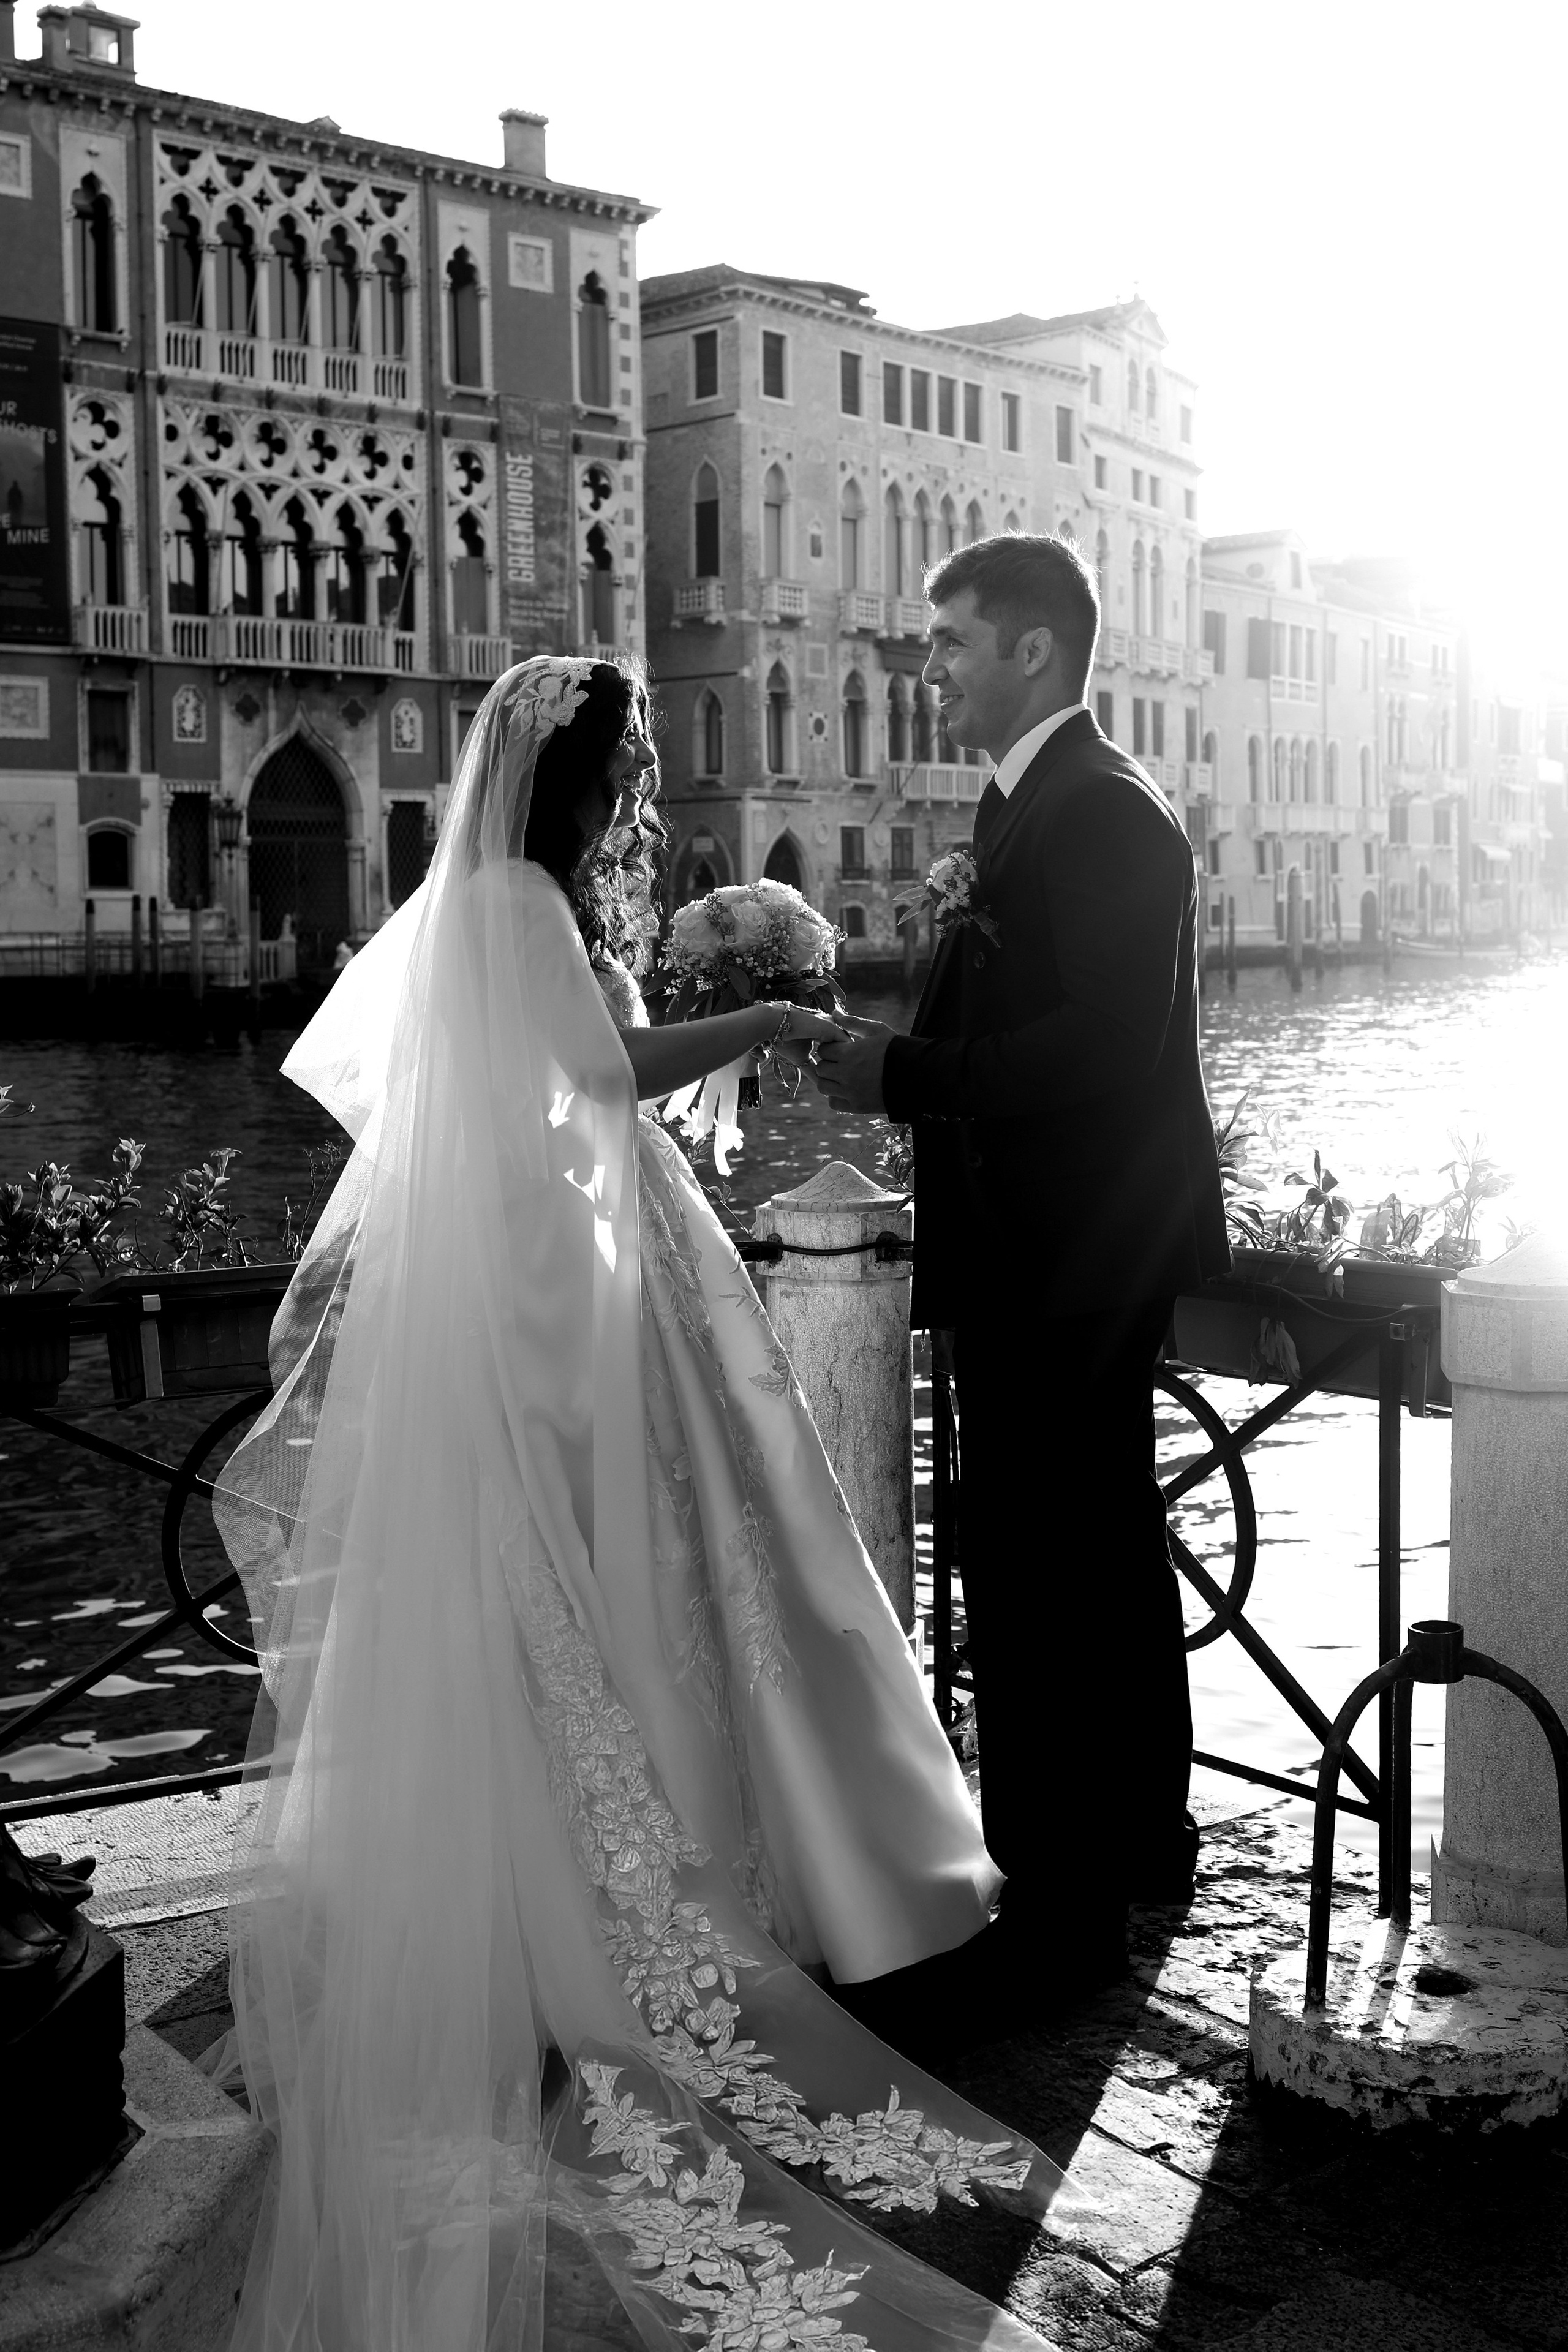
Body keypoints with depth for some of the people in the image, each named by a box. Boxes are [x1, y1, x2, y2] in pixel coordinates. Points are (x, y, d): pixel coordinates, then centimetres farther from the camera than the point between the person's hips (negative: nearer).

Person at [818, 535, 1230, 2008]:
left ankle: (1058, 1913, 4)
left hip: (1061, 1272, -11)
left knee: (1032, 1575, -5)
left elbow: (1101, 1047, -25)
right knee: (1107, 1554, 19)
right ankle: (1141, 1845, 34)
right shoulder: (1044, 806, 16)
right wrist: (899, 1052, 4)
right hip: (1077, 1261, 11)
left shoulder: (1100, 813, -16)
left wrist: (901, 1078, -20)